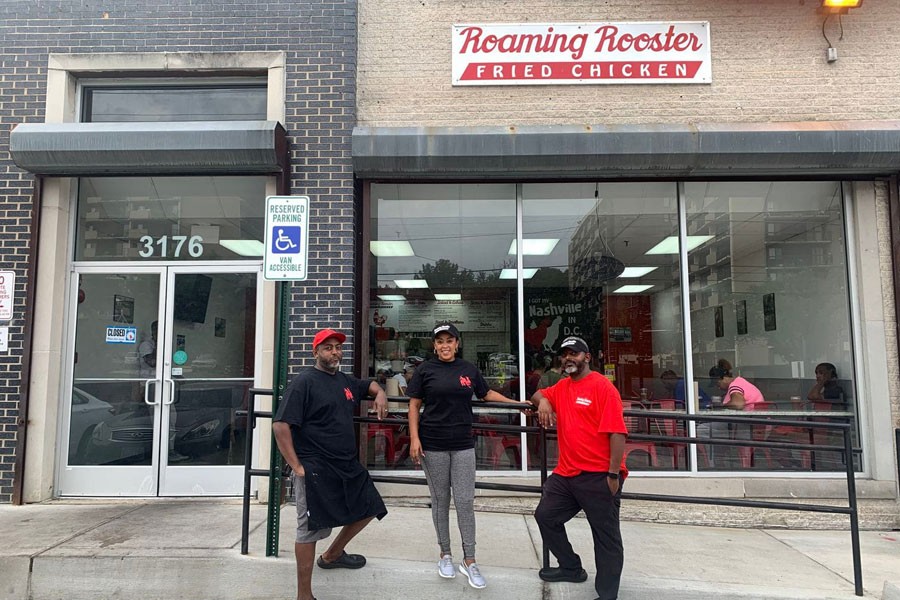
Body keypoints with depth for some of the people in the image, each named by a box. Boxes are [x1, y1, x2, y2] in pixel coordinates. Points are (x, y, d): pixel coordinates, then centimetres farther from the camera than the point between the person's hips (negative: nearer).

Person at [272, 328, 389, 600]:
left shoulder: (345, 381, 11)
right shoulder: (304, 382, -12)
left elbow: (371, 385, 32)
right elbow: (280, 425, -18)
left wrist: (380, 394, 8)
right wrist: (296, 466, -19)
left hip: (349, 466, 9)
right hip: (315, 470, -9)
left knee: (370, 508, 18)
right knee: (310, 529, 0)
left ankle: (331, 555, 40)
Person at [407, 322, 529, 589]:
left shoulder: (469, 369, 6)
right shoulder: (425, 370, -1)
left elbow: (487, 393, 20)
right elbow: (414, 405, 1)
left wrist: (517, 403, 16)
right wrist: (414, 438, -7)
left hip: (463, 445, 2)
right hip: (433, 445, -2)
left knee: (465, 501, 1)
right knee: (440, 500, 8)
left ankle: (469, 560, 12)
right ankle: (445, 554, 25)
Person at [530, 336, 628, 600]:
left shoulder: (602, 386, -13)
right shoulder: (561, 387, 11)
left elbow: (617, 432, -18)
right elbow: (538, 395, 27)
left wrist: (614, 474, -21)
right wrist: (543, 401, 1)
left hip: (598, 477, -8)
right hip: (565, 473, 9)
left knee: (606, 536, 5)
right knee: (545, 515, 19)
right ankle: (571, 568, 37)